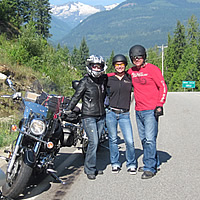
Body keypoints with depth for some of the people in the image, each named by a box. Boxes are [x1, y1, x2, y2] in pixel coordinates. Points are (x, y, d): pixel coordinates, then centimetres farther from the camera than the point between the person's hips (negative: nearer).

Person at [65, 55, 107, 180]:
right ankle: (90, 170, 0)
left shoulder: (104, 79, 8)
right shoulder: (85, 81, -6)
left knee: (95, 142, 8)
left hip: (101, 116, 5)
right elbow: (76, 96, -6)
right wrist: (68, 110, -9)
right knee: (93, 142, -11)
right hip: (89, 117, -5)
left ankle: (90, 167, 20)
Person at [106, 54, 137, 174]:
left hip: (124, 114, 0)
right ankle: (115, 163, 24)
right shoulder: (109, 79, 5)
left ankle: (131, 164, 12)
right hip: (111, 113, 0)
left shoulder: (130, 78, 6)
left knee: (129, 141, -6)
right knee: (113, 140, 8)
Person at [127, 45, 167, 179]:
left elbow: (163, 87, -4)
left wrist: (160, 105, -11)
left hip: (151, 111, -6)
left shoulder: (152, 69, -5)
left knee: (150, 139, -10)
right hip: (138, 111, 7)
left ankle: (150, 168, -3)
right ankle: (155, 163, 24)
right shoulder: (131, 71, 11)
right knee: (143, 139, 11)